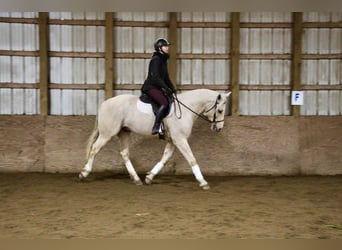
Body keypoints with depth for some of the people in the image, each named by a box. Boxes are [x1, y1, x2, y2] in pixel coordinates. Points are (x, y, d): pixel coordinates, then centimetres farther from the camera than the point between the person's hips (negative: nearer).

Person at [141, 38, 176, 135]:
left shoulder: (164, 60, 17)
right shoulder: (156, 59, -13)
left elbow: (166, 78, 22)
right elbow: (155, 77, -21)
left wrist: (172, 89, 10)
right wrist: (166, 88, -22)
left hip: (157, 87, 10)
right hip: (150, 87, -10)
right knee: (164, 102, -28)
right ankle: (156, 127, -31)